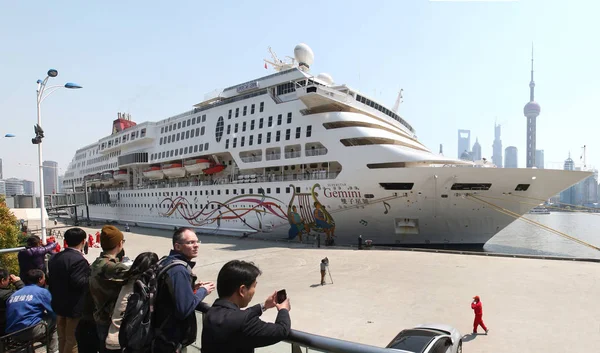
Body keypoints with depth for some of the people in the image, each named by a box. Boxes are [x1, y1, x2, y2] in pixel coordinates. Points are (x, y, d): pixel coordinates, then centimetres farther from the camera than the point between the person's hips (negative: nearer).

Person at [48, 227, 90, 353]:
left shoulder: (55, 257, 5)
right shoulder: (79, 260, -23)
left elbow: (51, 279, 12)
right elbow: (78, 282, -27)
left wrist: (55, 297, 21)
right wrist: (91, 275, -12)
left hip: (59, 304, 9)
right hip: (74, 306, -9)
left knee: (62, 337, 21)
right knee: (72, 340, 3)